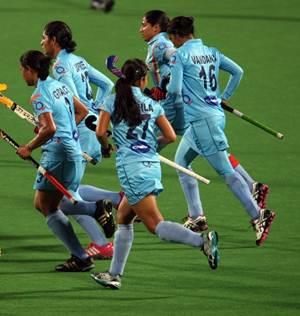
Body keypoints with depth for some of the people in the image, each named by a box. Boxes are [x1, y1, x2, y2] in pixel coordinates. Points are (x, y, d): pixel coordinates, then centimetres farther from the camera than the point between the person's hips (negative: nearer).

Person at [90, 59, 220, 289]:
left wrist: (106, 147, 14)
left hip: (131, 166, -6)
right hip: (152, 165, 6)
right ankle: (115, 275, 18)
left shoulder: (113, 101, 1)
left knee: (155, 224, -10)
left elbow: (100, 132, -7)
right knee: (123, 218, 19)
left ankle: (202, 240, -30)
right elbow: (171, 136, 6)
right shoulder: (152, 105, 10)